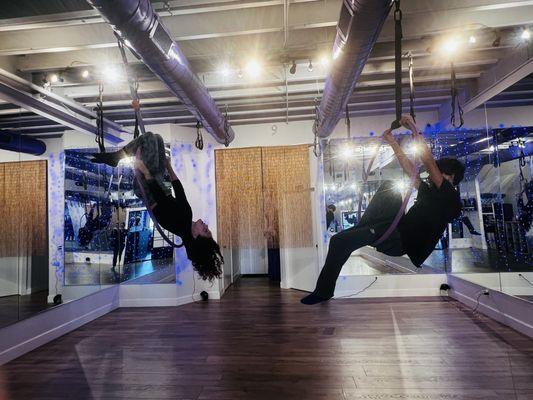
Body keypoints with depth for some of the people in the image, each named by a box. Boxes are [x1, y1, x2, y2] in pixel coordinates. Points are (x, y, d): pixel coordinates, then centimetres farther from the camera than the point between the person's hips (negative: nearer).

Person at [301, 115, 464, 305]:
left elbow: (428, 162, -15)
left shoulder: (450, 197, -6)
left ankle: (324, 291, -2)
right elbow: (410, 171, 18)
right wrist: (392, 142, 16)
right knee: (389, 187, 10)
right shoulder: (432, 192, 20)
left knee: (339, 240, -19)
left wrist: (414, 129, -11)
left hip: (403, 242, -9)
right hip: (399, 229, 9)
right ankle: (360, 230, 3)